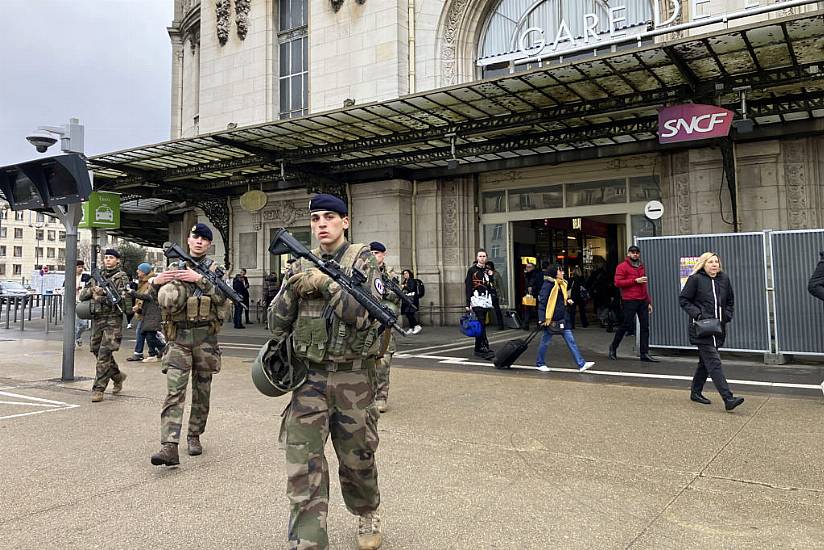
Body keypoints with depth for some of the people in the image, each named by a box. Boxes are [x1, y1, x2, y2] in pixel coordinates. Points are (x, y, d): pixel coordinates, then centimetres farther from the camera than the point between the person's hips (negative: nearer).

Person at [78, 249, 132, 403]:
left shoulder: (122, 277, -1)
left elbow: (123, 297, -13)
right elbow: (82, 295, 12)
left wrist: (103, 294, -19)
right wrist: (92, 290, -9)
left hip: (113, 319, -6)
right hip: (97, 319, 6)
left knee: (104, 355, -10)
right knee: (97, 351, 12)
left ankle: (98, 389, -6)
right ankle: (118, 376, 31)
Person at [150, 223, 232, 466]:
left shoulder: (215, 269, 6)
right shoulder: (174, 267, 11)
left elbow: (223, 297, -10)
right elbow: (159, 298, 15)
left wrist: (200, 279, -18)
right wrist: (155, 282, -6)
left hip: (205, 336, 0)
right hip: (178, 336, 0)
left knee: (202, 391, 9)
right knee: (174, 392, -10)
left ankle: (194, 436, 25)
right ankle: (169, 446, -16)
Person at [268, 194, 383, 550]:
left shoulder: (363, 261, -2)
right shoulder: (301, 266, 8)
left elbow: (364, 313, -16)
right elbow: (277, 323, 5)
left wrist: (325, 284, -18)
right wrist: (292, 289, -12)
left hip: (353, 376, -2)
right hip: (310, 375, 2)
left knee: (356, 458, 14)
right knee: (303, 464, -6)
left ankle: (367, 514, 42)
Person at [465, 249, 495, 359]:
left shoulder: (488, 270, 14)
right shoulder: (472, 270, -3)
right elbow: (468, 287, -7)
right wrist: (468, 304, -12)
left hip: (486, 300, 6)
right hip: (477, 300, -6)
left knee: (480, 325, 11)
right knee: (481, 325, -14)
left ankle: (478, 349, 17)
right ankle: (486, 349, -18)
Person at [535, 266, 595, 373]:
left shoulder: (562, 284, 11)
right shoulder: (548, 285, -15)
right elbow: (542, 302, -17)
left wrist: (568, 300, 3)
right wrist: (542, 319, -21)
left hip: (562, 319, 8)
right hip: (550, 319, -8)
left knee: (571, 340, 4)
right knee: (545, 342, 6)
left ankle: (581, 364, 3)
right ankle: (539, 363, 22)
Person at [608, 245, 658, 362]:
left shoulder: (641, 267, 19)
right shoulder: (622, 266, -2)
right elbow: (618, 282, -13)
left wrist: (649, 302, 19)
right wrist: (635, 280, -15)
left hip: (642, 301, 6)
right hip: (630, 301, -6)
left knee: (645, 326, 1)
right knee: (626, 325, -1)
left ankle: (644, 353, 5)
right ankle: (613, 347, 19)